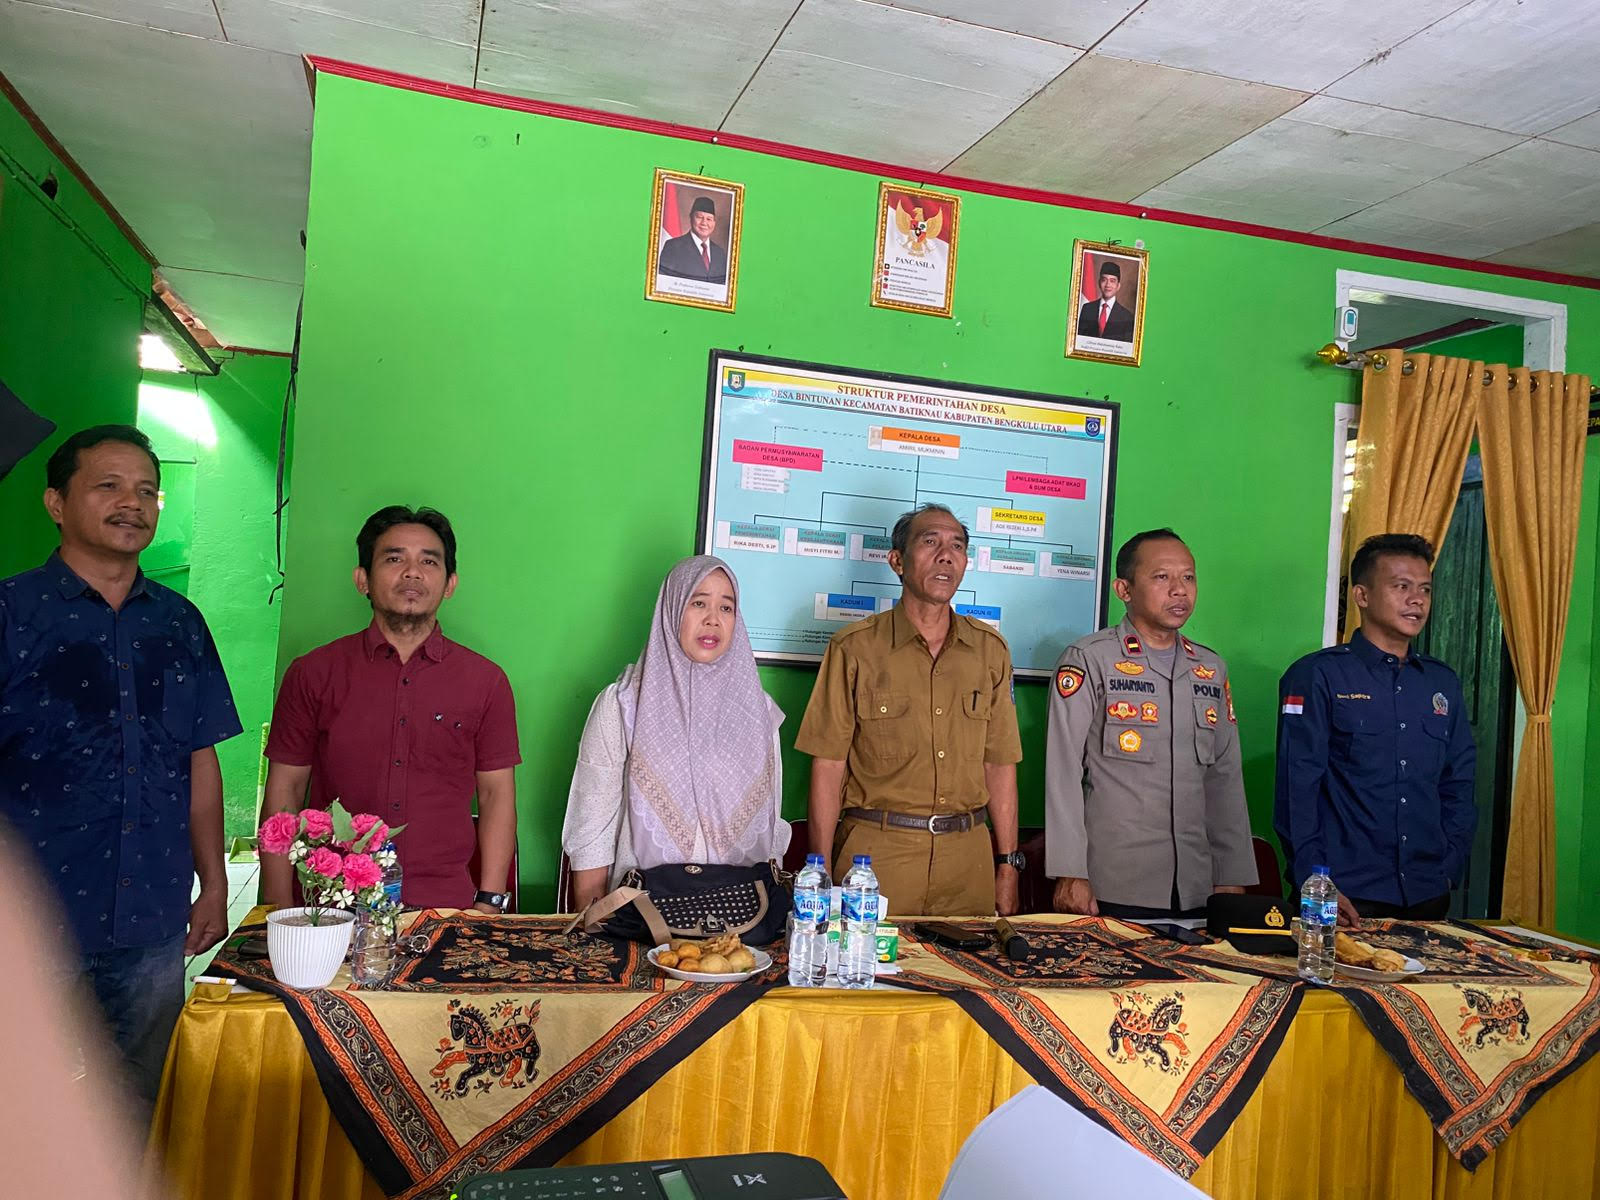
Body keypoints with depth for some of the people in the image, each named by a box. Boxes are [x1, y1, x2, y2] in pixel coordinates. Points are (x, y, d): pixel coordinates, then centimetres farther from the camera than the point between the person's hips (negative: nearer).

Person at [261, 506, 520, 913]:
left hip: (445, 908, 0)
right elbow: (284, 792, 8)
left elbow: (496, 793, 9)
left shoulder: (485, 681, 8)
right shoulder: (312, 674, 7)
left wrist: (489, 904, 1)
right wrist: (280, 915, 3)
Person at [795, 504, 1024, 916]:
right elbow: (828, 766, -4)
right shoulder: (856, 647, -3)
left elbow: (999, 765, 10)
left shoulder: (990, 649, 7)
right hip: (876, 850, -3)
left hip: (968, 853, 3)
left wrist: (1008, 864, 7)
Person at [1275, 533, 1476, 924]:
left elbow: (1458, 786, 15)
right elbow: (1297, 789, -10)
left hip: (1428, 897, 5)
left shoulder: (1443, 683, 12)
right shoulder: (1317, 676, -5)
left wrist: (1449, 870, 4)